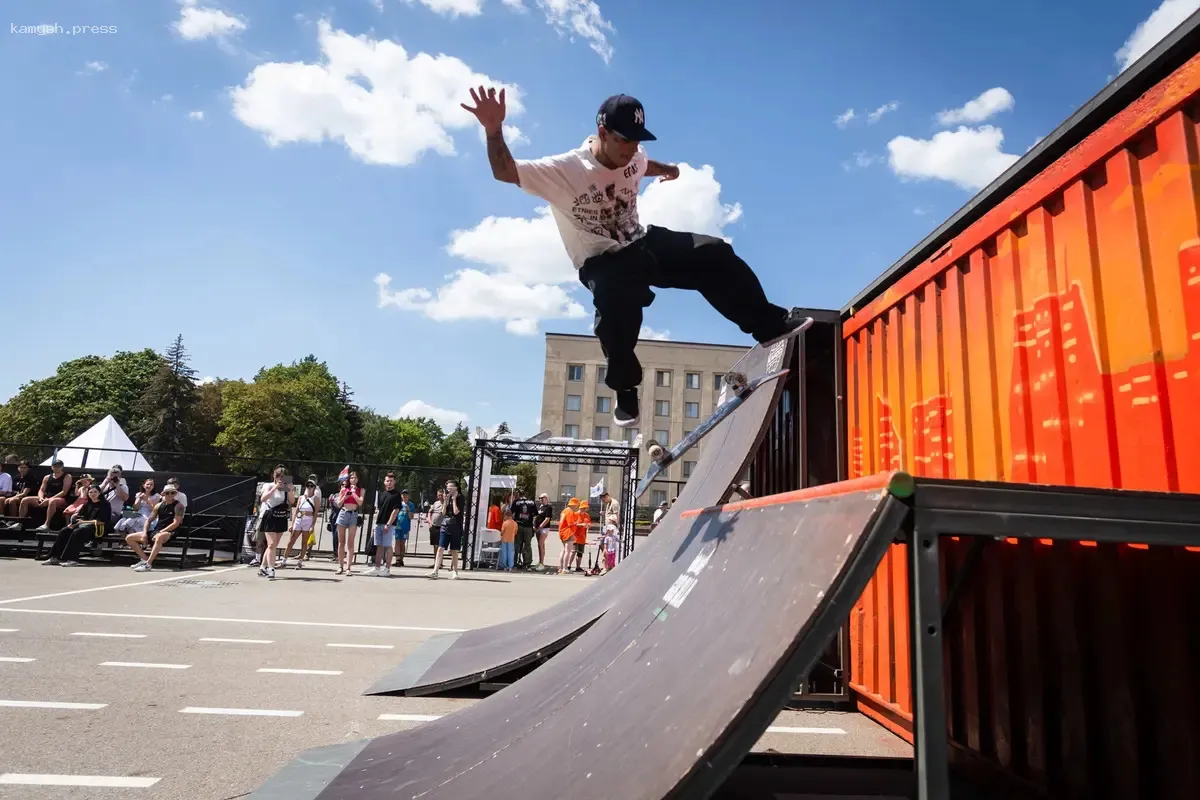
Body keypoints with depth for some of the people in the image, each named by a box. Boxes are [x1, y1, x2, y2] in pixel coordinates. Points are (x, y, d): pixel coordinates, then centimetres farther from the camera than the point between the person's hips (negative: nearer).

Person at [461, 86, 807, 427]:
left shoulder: (633, 157, -1)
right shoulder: (563, 170, -18)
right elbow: (504, 172, -26)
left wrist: (667, 169, 41)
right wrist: (494, 129, -42)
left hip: (643, 244, 6)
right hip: (603, 262, -6)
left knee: (714, 254, -14)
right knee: (616, 305, -39)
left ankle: (770, 324, -3)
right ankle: (626, 392, -19)